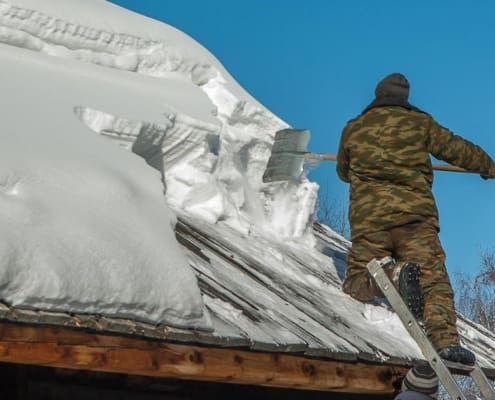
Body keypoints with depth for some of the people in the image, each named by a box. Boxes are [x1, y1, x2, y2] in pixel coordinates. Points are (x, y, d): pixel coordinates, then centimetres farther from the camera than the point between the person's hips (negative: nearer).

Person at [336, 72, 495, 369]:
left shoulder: (353, 129, 16)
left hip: (368, 218, 1)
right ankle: (446, 341, -31)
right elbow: (456, 149, 17)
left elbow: (343, 172, 31)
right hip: (415, 216, -1)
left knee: (356, 284, 8)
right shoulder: (419, 123, 11)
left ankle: (394, 276, -24)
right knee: (434, 280, -7)